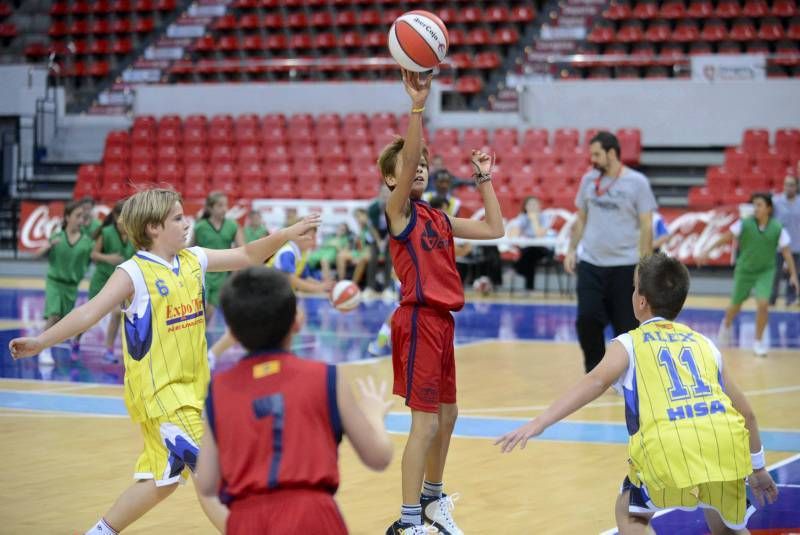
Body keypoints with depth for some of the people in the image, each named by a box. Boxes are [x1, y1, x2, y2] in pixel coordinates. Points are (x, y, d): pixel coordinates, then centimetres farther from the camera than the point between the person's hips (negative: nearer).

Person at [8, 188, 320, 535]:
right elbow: (89, 313, -19)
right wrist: (40, 342, -29)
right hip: (157, 389, -8)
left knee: (162, 480, 17)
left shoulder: (193, 260, 6)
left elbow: (245, 256, 16)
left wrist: (286, 235, 4)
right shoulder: (134, 273, -13)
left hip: (192, 386, 8)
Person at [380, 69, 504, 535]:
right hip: (418, 321, -8)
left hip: (441, 321, 8)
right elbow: (405, 164, -24)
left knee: (447, 415, 17)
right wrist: (417, 105, -33)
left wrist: (484, 179, 15)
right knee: (425, 422, -8)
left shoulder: (438, 218, 14)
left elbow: (494, 229, 16)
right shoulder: (399, 211, -7)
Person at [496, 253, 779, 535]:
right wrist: (758, 468, 45)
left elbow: (596, 381, -4)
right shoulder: (704, 344, 27)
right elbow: (745, 413, 30)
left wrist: (539, 423, -13)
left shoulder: (628, 344, 16)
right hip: (725, 446, 4)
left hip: (669, 450, -3)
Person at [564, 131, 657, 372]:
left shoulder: (637, 182, -6)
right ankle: (594, 371, 13)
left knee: (625, 325, 3)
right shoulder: (589, 180, 6)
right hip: (590, 263, 3)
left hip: (625, 265, -3)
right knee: (587, 319, -5)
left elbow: (646, 226, -6)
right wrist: (572, 249, 6)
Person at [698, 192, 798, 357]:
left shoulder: (778, 228, -9)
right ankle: (726, 326, 47)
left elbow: (786, 252, -3)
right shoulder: (744, 224, -11)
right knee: (735, 305, 12)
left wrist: (793, 274, -7)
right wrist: (707, 252, -10)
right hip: (744, 270, 0)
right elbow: (726, 238, -6)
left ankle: (758, 341, 1)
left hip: (765, 272, 0)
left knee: (763, 303, -19)